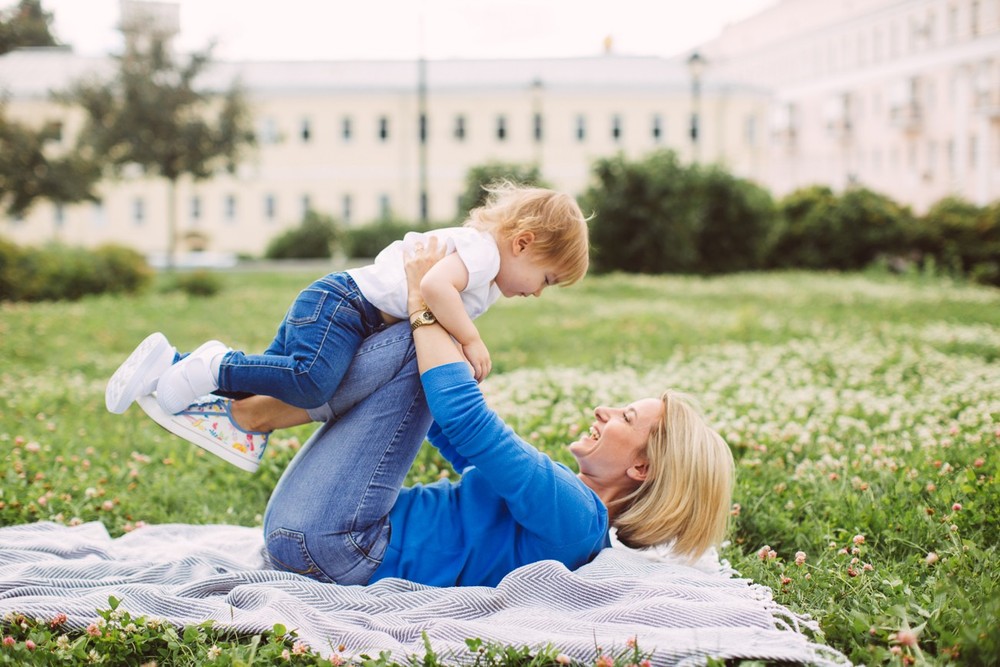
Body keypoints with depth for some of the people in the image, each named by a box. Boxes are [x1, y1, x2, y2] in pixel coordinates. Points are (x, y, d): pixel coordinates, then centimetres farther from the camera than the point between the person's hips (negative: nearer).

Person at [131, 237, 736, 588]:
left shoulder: (573, 518, -18)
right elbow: (466, 446, 26)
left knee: (411, 346, -12)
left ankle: (252, 409, -2)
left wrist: (425, 304, -12)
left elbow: (466, 419, -25)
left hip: (322, 540, -9)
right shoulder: (569, 497, 13)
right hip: (324, 541, 9)